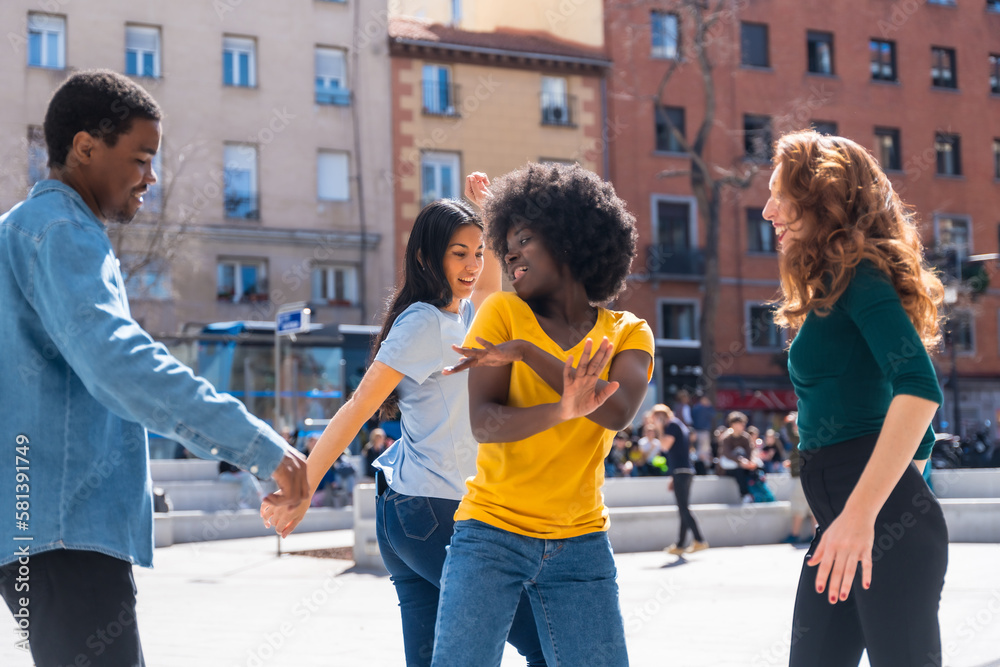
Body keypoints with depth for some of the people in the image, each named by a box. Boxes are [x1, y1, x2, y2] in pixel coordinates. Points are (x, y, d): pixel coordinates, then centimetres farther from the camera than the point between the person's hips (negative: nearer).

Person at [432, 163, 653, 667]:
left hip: (580, 545, 1)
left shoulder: (628, 333, 6)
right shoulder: (502, 312, 3)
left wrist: (526, 351, -21)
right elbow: (484, 424, -10)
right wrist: (562, 411, -28)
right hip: (491, 533, -1)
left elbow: (618, 413, -15)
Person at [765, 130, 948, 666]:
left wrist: (862, 513, -28)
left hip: (887, 520, -10)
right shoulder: (838, 287, 20)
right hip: (841, 521, 10)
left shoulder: (859, 277, -8)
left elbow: (920, 389, -23)